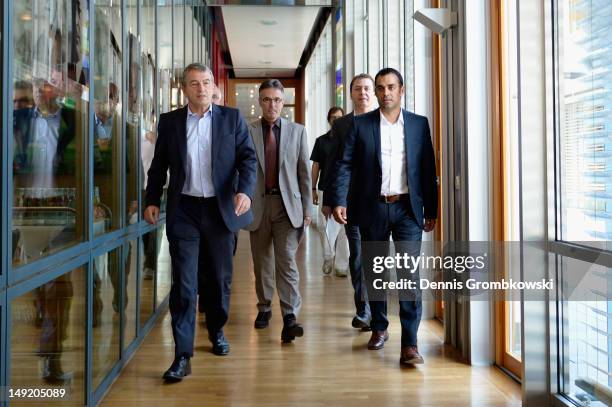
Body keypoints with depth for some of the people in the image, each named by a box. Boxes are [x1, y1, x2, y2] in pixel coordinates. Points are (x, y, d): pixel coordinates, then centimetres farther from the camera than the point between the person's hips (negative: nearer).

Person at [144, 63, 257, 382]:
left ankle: (217, 331, 36)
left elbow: (248, 158, -1)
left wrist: (245, 190, -17)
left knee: (220, 278, 12)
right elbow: (159, 165, 12)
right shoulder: (169, 121, 6)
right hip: (184, 210, 0)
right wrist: (152, 201, 4)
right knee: (183, 283, -5)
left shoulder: (232, 118, 3)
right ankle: (183, 356, -2)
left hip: (221, 209, 1)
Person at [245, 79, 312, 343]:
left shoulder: (297, 131, 5)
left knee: (286, 261, -9)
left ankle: (290, 318, -11)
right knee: (262, 262, 12)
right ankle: (264, 308, 29)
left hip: (287, 205, -1)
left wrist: (307, 209, 4)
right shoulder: (247, 132, 2)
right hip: (258, 205, 1)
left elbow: (304, 172, 6)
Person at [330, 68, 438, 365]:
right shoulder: (360, 125, 4)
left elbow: (427, 169, 6)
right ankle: (379, 328, 29)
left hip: (407, 209, -1)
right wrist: (339, 201, -13)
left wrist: (431, 210, 5)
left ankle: (409, 343, -5)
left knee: (408, 273, -8)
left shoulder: (419, 124, 6)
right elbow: (345, 165, -1)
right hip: (372, 207, 1)